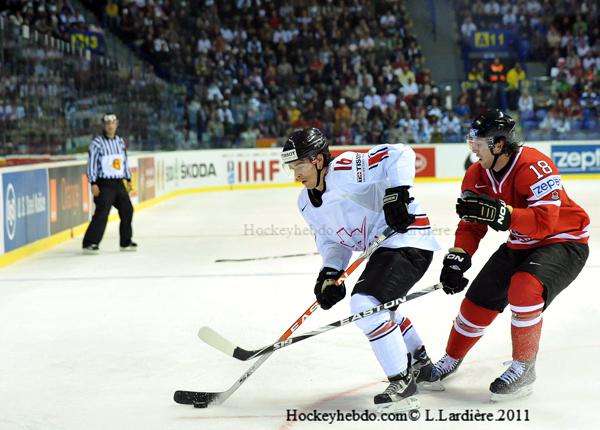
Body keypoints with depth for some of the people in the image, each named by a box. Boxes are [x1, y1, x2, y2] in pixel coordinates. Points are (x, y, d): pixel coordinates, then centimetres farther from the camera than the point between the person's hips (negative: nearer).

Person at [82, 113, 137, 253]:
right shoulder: (97, 142, -9)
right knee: (102, 213, -16)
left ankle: (126, 242, 23)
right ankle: (90, 243, -13)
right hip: (104, 184, -7)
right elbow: (91, 163, -12)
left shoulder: (120, 141, 11)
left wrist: (128, 179, 19)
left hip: (119, 183, 7)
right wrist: (93, 183, -17)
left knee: (127, 210, 10)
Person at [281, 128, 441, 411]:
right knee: (377, 307, 29)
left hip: (406, 237, -11)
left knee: (366, 304, -24)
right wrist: (330, 272, -4)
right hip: (381, 247, 11)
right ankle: (420, 363, 51)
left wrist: (396, 192, -32)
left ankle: (402, 381, -13)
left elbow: (400, 155, -26)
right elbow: (331, 239, 12)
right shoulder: (307, 203, 6)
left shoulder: (344, 171, -23)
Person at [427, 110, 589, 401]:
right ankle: (452, 358, 30)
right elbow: (471, 225, 0)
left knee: (524, 288, -32)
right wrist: (457, 258, -16)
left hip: (563, 242, -7)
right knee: (478, 300, 5)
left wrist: (500, 214, -45)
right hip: (520, 245, 8)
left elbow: (544, 221, -36)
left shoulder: (534, 166, -29)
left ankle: (524, 368, -15)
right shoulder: (476, 176, -5)